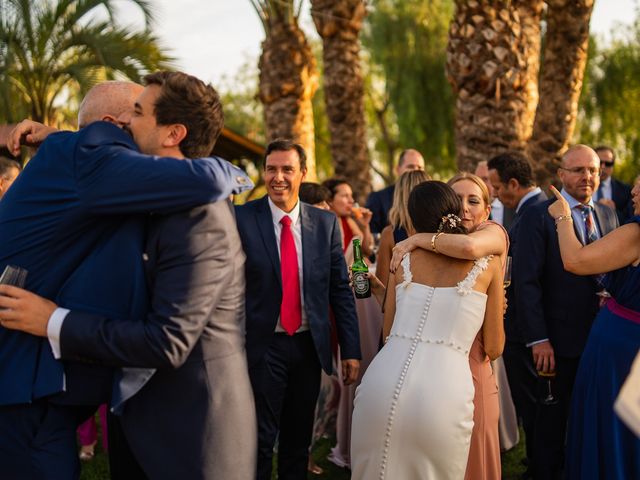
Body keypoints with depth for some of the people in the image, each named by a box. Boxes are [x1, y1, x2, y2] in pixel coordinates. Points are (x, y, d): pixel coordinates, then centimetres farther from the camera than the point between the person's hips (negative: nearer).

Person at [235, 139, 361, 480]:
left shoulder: (326, 223, 2)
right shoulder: (242, 218, -7)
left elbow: (341, 289, 4)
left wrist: (351, 349, 1)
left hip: (309, 346, 3)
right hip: (262, 346, -3)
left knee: (299, 442, 15)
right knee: (260, 442, 3)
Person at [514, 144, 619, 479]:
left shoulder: (608, 215, 8)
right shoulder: (538, 216, -10)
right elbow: (526, 282, -14)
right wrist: (538, 339, -18)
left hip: (603, 338, 5)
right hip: (559, 340, -5)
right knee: (552, 418, 12)